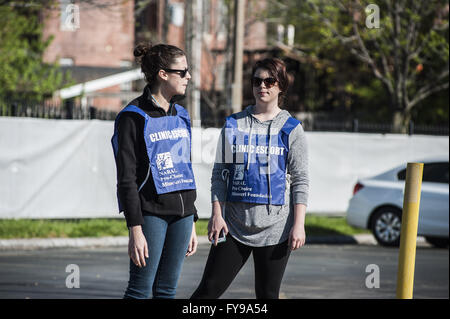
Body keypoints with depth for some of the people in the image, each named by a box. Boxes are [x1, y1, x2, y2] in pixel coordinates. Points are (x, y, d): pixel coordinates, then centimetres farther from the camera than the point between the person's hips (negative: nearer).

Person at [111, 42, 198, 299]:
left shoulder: (180, 116, 15)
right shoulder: (134, 117, -9)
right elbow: (127, 179, -12)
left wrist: (192, 223, 19)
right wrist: (135, 230, -18)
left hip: (182, 212, 7)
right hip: (151, 212, -7)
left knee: (167, 291, 7)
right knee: (140, 290, -8)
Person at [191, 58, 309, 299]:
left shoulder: (291, 129, 3)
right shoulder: (233, 125, 8)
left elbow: (300, 180, 1)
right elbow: (219, 173, 7)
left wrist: (299, 225, -7)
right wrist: (217, 215, -3)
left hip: (274, 227, -1)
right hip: (234, 224, 1)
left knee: (267, 295, 5)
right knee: (208, 289, -2)